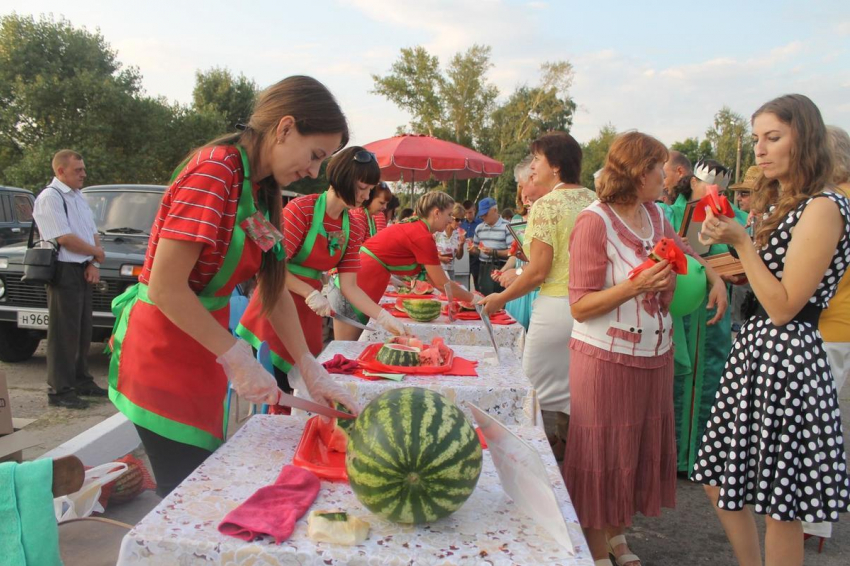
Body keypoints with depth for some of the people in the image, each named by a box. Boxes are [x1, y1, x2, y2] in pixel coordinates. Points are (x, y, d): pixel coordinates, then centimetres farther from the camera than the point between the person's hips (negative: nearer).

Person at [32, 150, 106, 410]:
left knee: (83, 329, 16)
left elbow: (93, 233, 13)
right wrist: (96, 253, -6)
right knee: (64, 332, -3)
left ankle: (81, 380, 29)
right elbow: (65, 239, -20)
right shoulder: (50, 197, -12)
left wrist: (93, 264, -2)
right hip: (64, 271, -8)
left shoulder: (78, 197, 14)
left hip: (83, 271, 8)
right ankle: (59, 391, 6)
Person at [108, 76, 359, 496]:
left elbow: (274, 290, 7)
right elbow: (165, 289, -24)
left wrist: (312, 374, 2)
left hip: (203, 354, 9)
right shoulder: (214, 171, -20)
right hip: (163, 359, -8)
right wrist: (237, 359, -19)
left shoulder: (263, 190, 7)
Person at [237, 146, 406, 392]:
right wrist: (312, 295, -20)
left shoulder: (354, 227, 3)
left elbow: (349, 286, 2)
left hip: (308, 313, 6)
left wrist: (384, 318, -7)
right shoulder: (301, 209, -15)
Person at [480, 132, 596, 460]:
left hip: (556, 307, -7)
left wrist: (501, 299, -1)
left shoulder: (546, 205, -11)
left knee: (539, 396, 6)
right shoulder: (594, 201, 9)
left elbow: (538, 272, -14)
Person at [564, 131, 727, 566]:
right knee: (602, 454, 6)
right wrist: (636, 285, -27)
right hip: (607, 359, -8)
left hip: (655, 356, 8)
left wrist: (714, 278, 13)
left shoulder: (653, 214, 6)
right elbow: (581, 306, -18)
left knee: (640, 449, 17)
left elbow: (682, 249, 28)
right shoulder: (595, 221, -16)